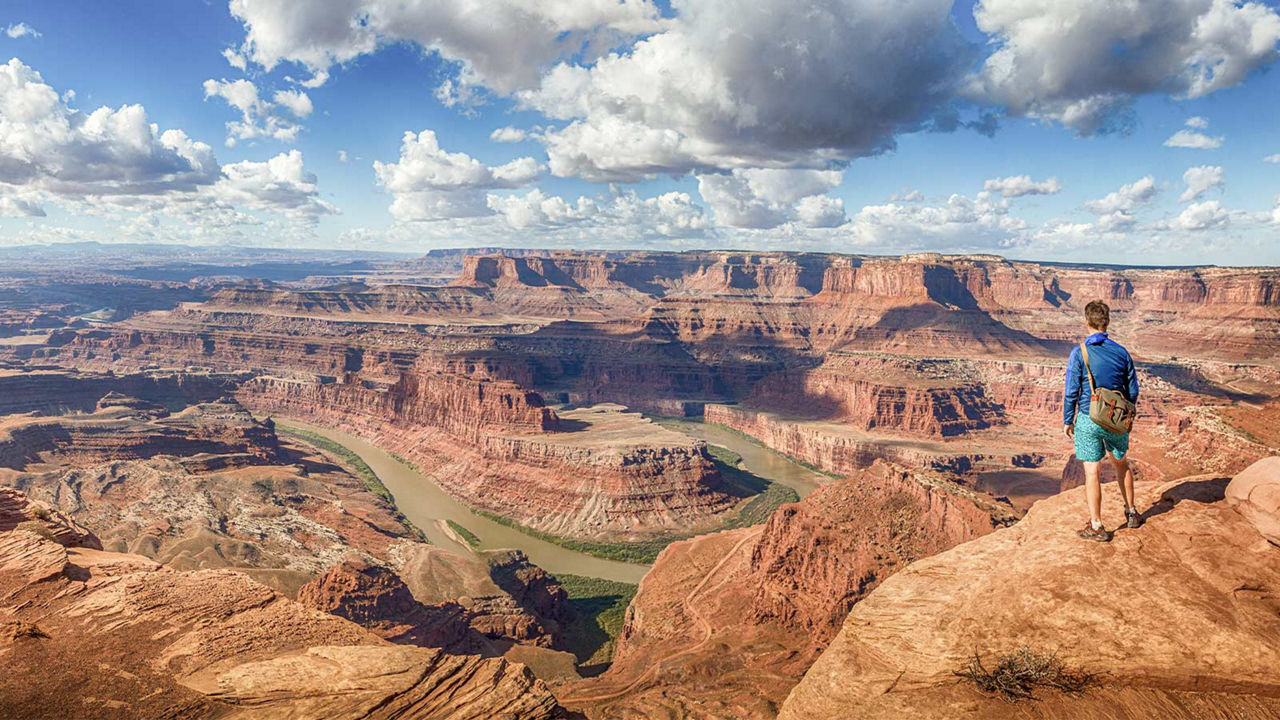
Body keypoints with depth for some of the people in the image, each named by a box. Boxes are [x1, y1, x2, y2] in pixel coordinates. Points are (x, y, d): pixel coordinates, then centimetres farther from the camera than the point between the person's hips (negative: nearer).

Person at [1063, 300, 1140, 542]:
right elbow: (1133, 390, 7)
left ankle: (1096, 527, 7)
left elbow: (1072, 391, -11)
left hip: (1088, 420, -4)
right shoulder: (1121, 352, -1)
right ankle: (1131, 512, 39)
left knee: (1091, 472, 2)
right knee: (1121, 463, 25)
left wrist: (1067, 421, 0)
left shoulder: (1079, 353, -12)